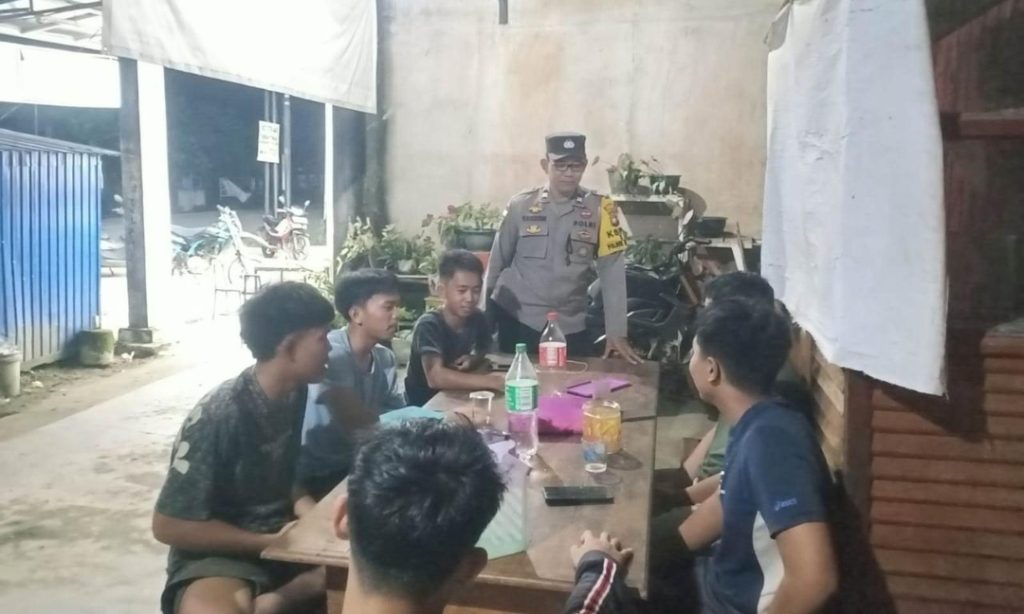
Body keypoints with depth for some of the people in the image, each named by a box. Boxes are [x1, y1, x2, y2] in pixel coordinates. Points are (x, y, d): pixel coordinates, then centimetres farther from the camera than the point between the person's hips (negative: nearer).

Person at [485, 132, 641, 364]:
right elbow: (497, 261, 5)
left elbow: (612, 271, -6)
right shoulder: (520, 206, -2)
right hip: (516, 320, 0)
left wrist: (616, 332, -10)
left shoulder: (601, 210, -4)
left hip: (571, 327, 0)